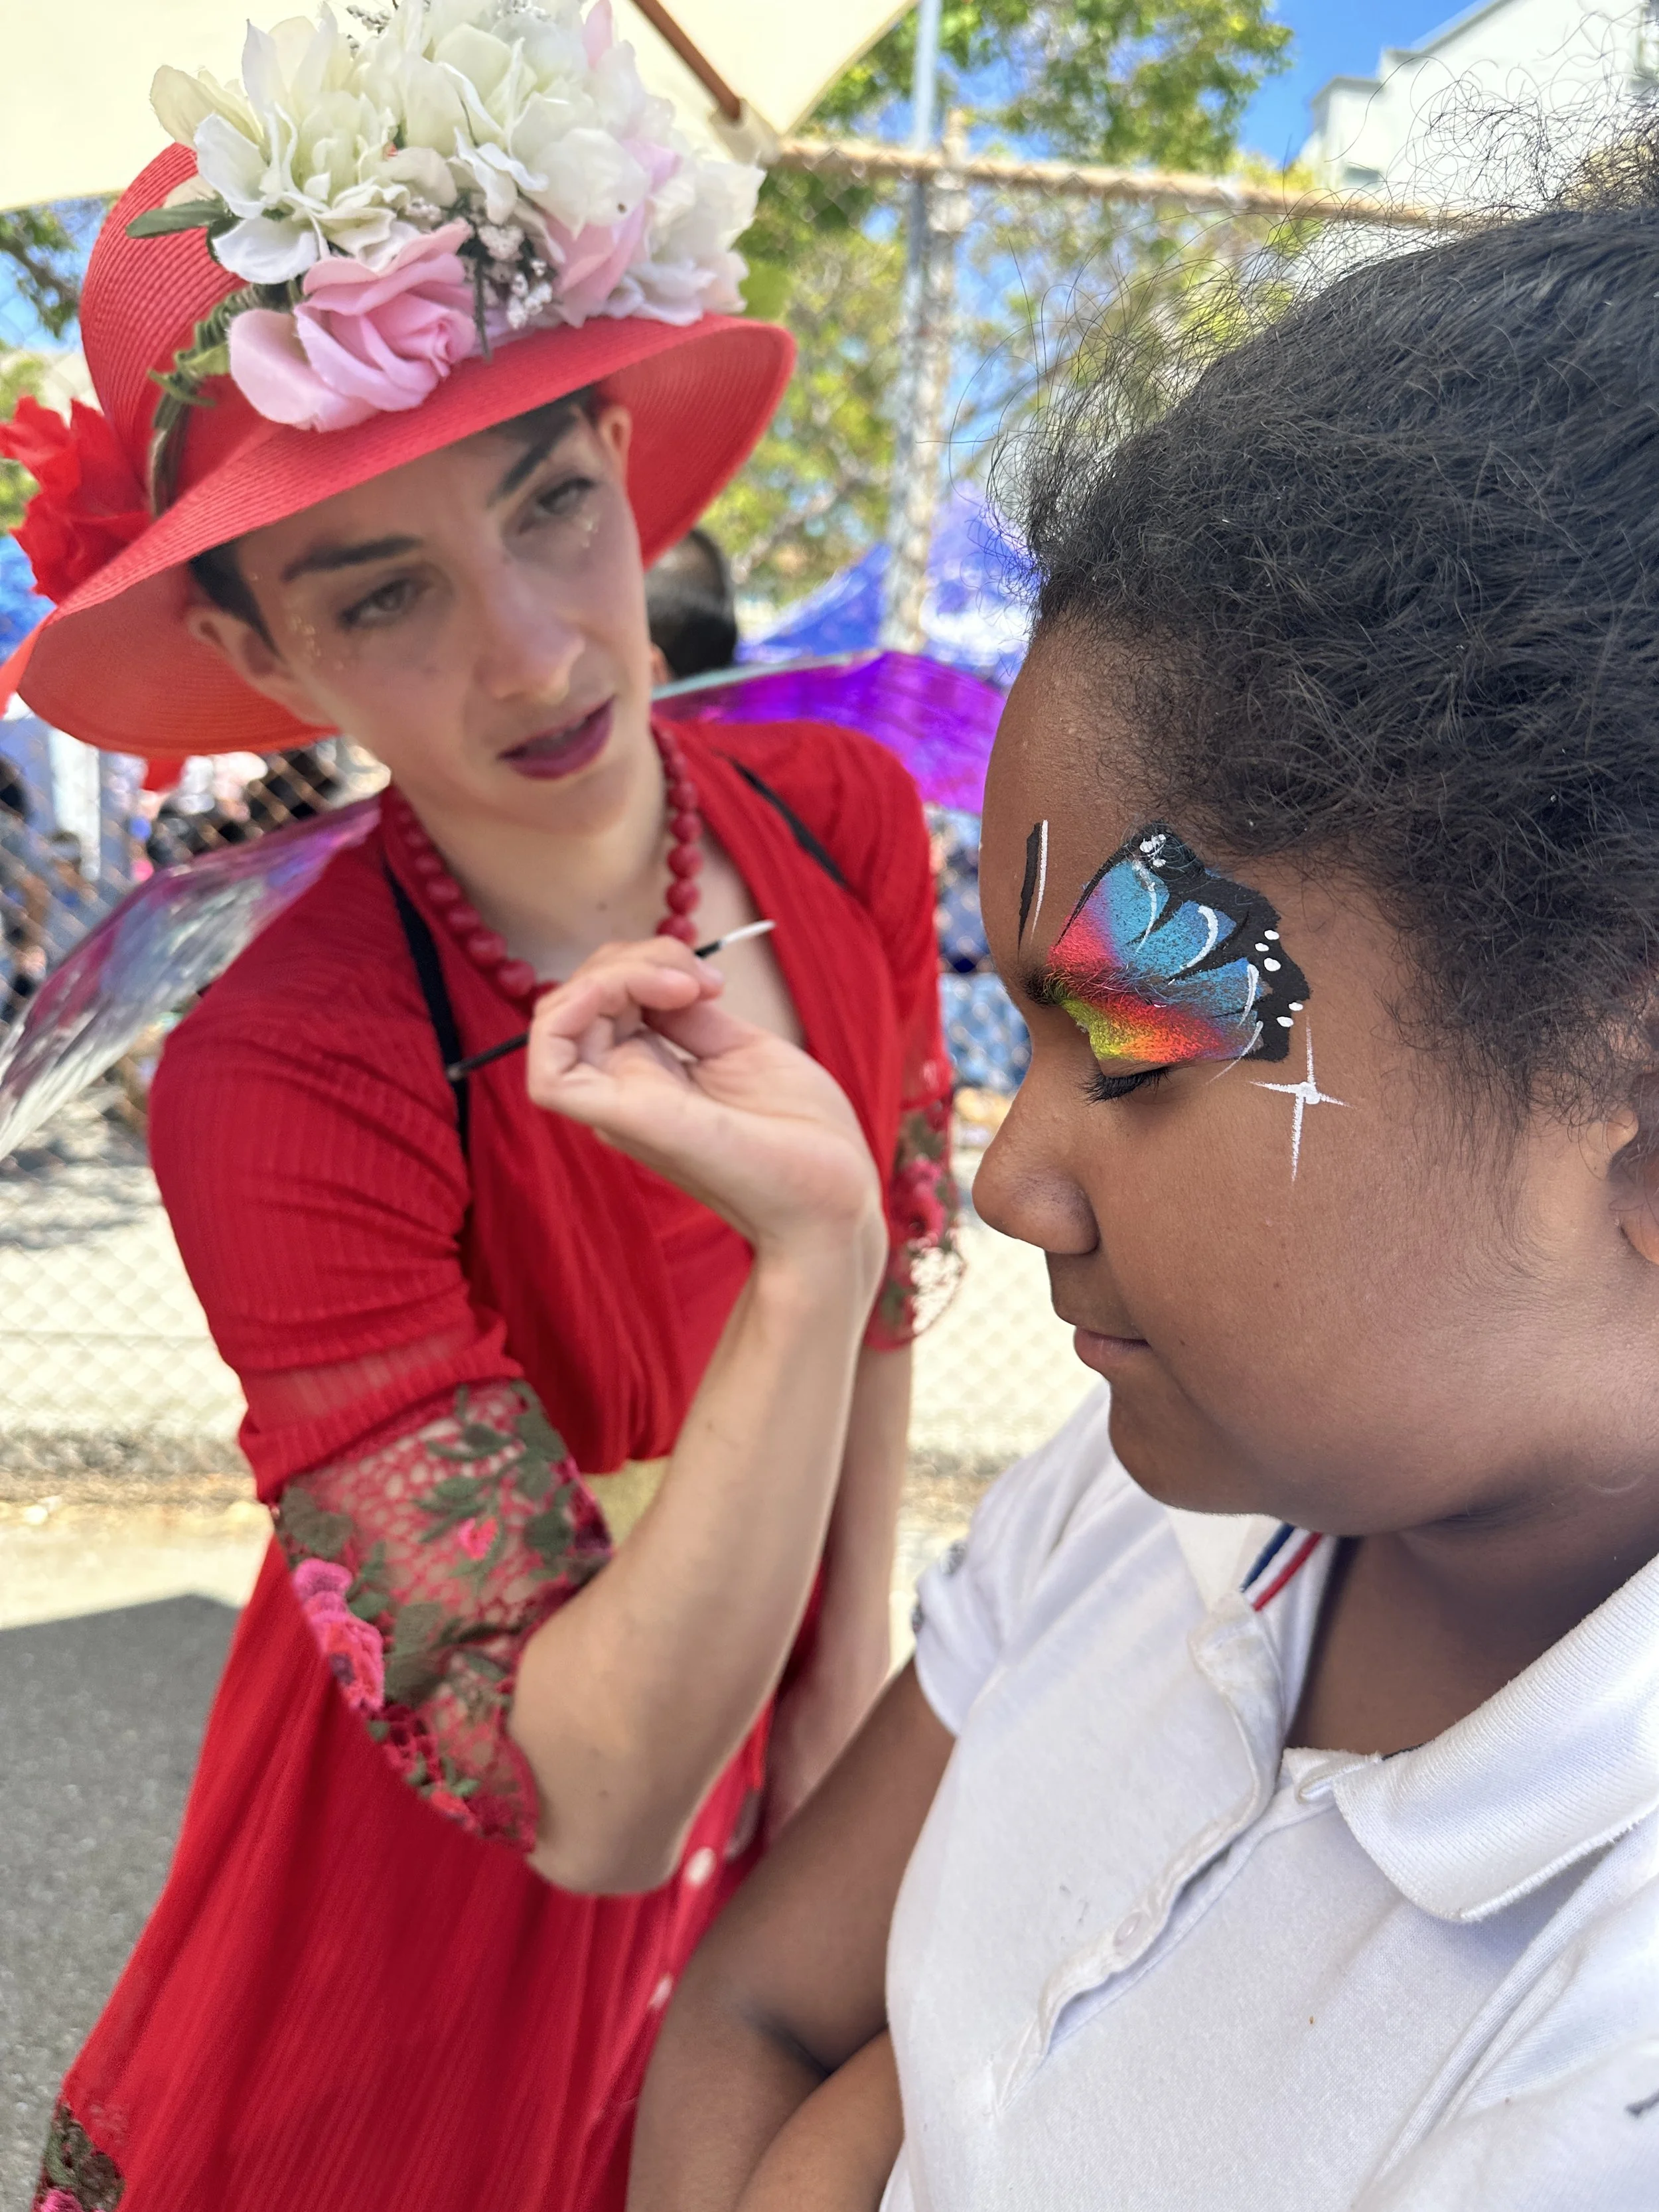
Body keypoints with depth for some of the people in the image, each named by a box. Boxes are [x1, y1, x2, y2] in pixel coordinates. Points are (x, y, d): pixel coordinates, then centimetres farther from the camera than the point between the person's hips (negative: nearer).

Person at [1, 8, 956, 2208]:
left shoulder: (842, 818, -16)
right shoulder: (276, 1088, -31)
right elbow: (591, 1800, -29)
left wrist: (846, 1675, 2)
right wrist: (803, 1247, -41)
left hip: (761, 1795, 5)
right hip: (441, 1939, -4)